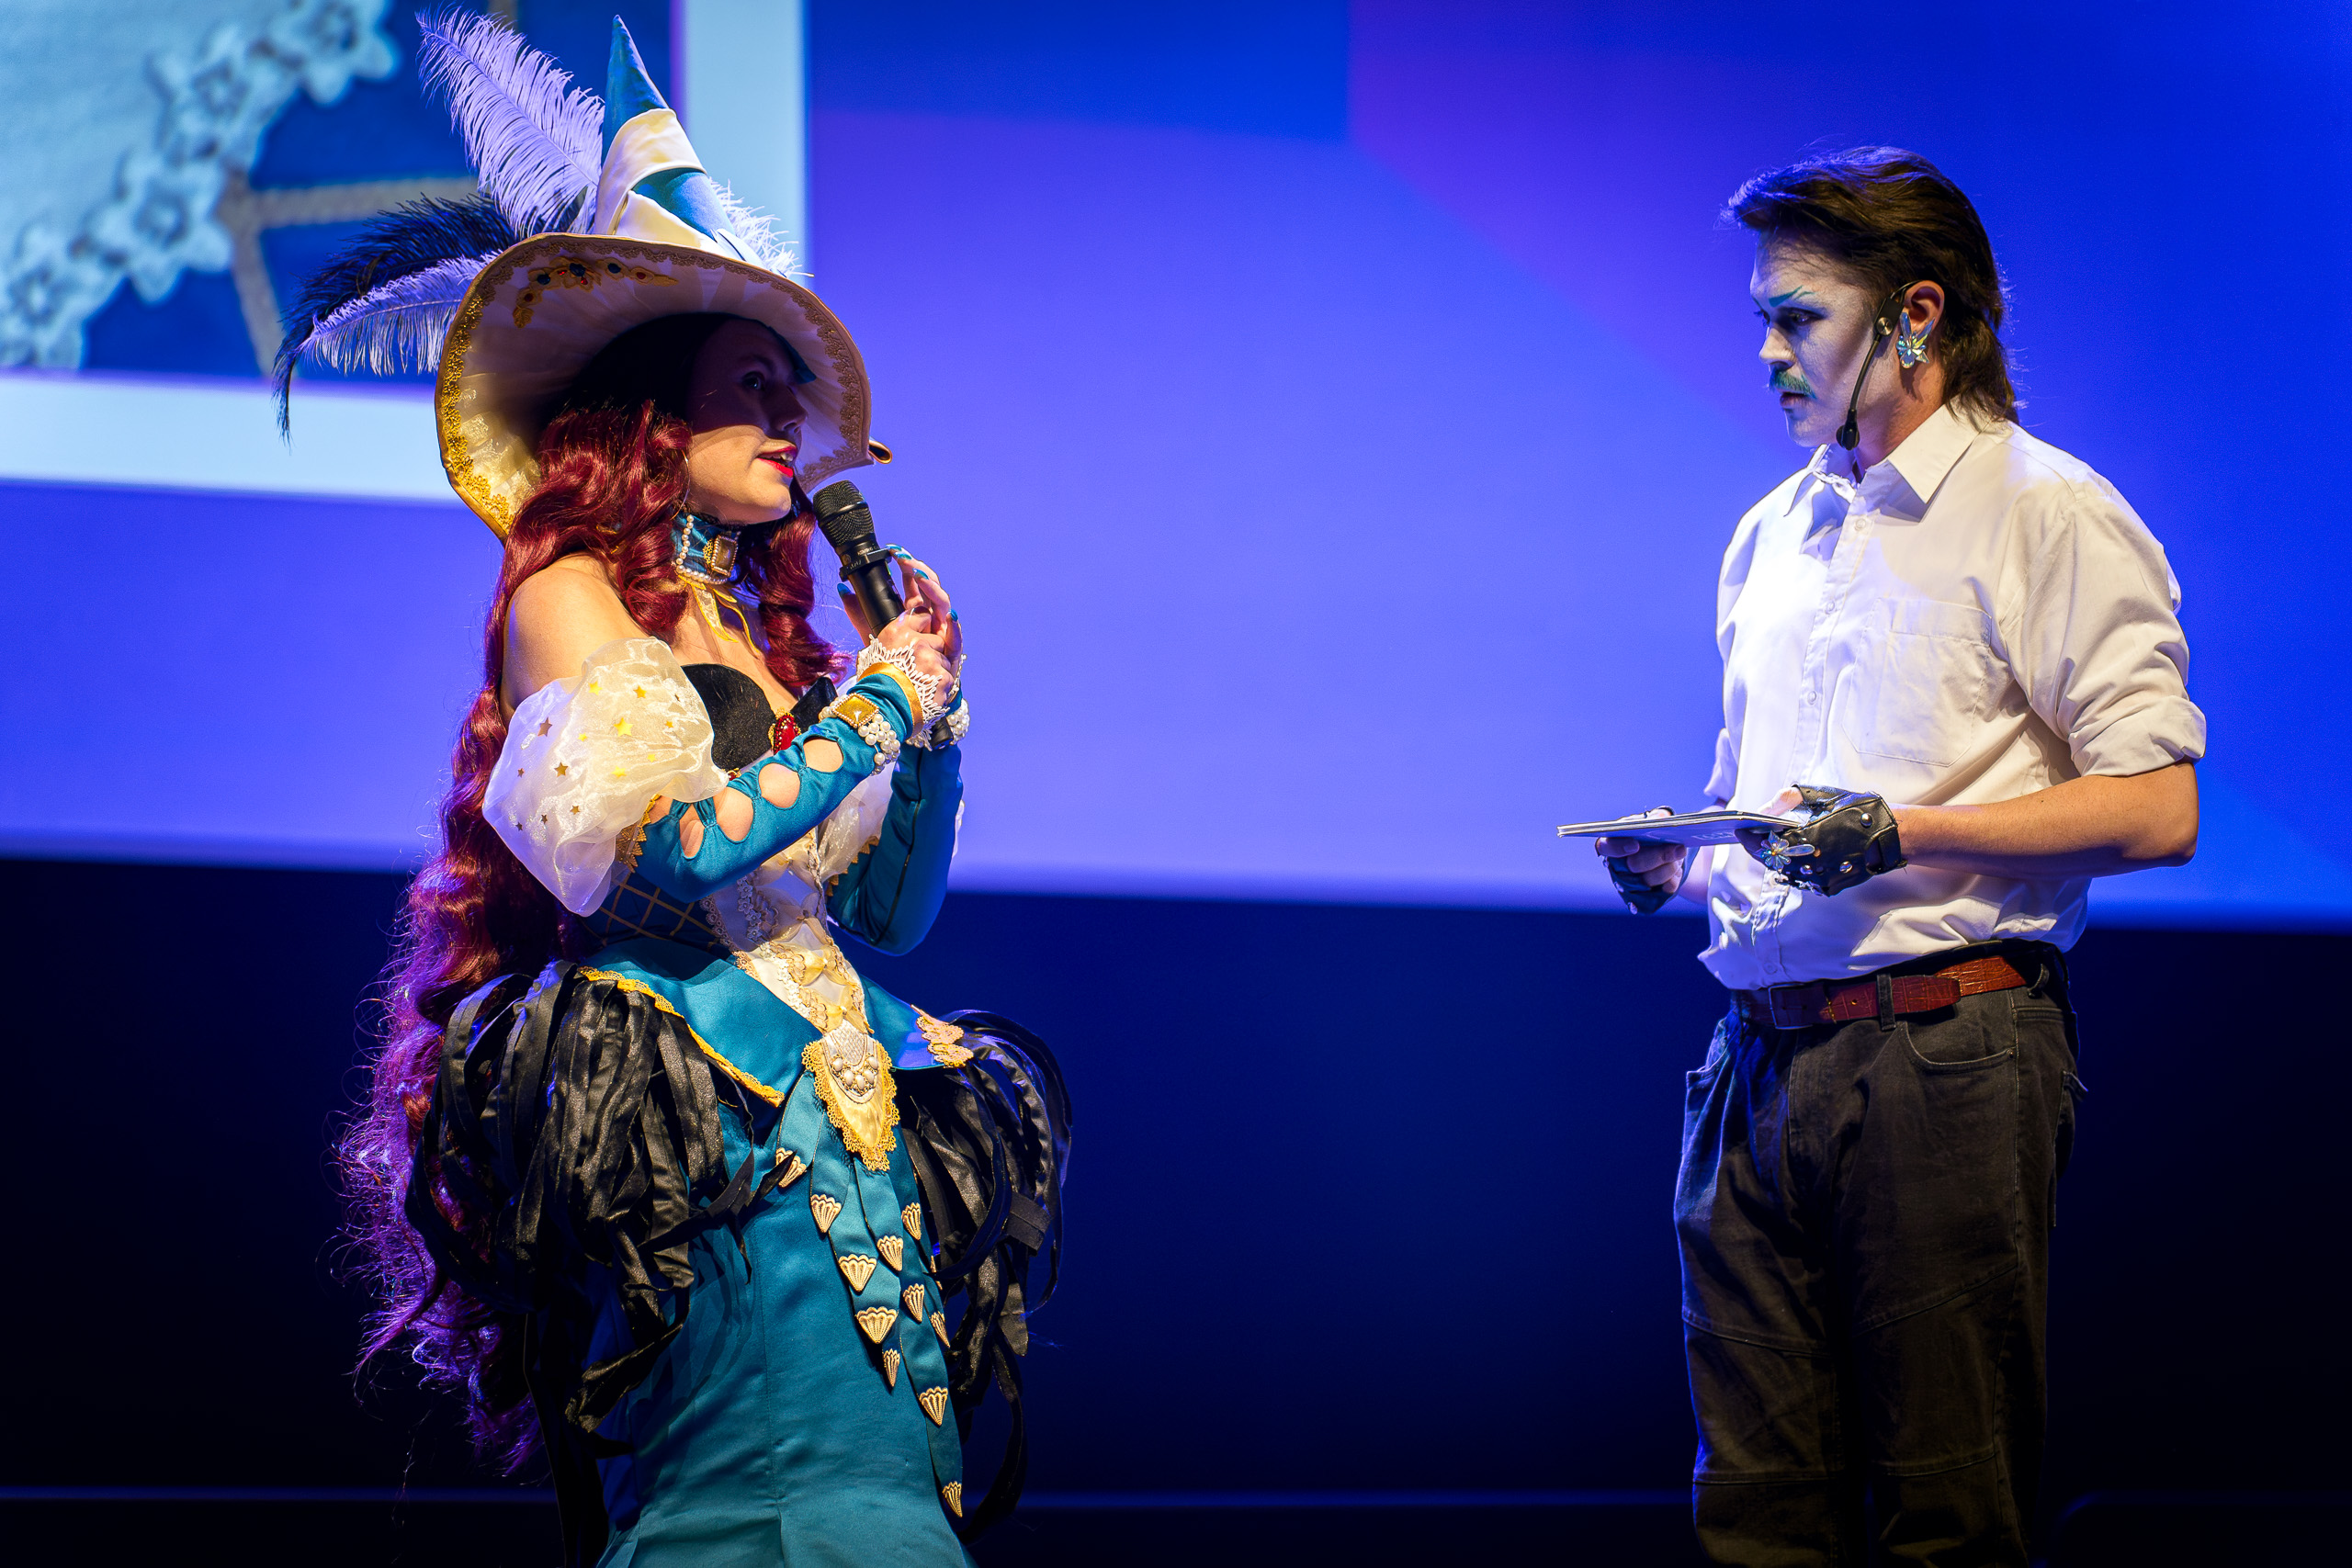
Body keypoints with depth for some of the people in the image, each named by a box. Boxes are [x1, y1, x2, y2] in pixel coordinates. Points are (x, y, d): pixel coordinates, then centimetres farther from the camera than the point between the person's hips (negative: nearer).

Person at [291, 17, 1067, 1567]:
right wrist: (879, 703, -4)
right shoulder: (567, 595, 0)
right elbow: (686, 847, -14)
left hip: (826, 1101, 7)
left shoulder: (762, 637, 21)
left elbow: (890, 911, 21)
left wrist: (933, 708, 9)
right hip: (685, 1102, -7)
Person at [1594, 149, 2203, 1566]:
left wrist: (1902, 835, -17)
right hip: (1760, 1061, 7)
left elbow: (2156, 810, -9)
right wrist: (1681, 863, 6)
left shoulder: (2047, 514, -2)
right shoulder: (1775, 535, 21)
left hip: (1944, 1048, -7)